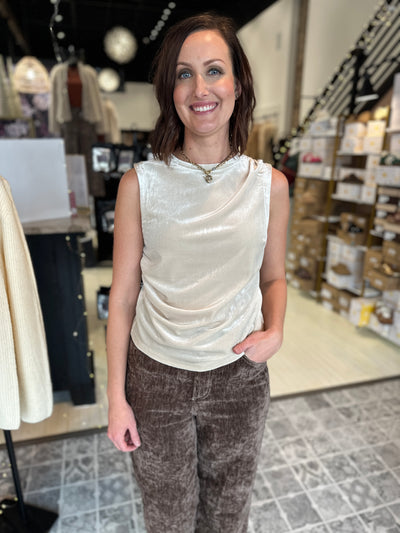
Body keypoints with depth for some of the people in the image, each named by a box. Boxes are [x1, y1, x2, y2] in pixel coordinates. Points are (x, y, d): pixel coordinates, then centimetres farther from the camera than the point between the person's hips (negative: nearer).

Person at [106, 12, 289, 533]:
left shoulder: (269, 184, -6)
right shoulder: (141, 183, -10)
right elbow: (123, 295, -6)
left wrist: (275, 331, -12)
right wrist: (116, 397, -3)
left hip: (239, 377, 2)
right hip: (156, 377, 0)